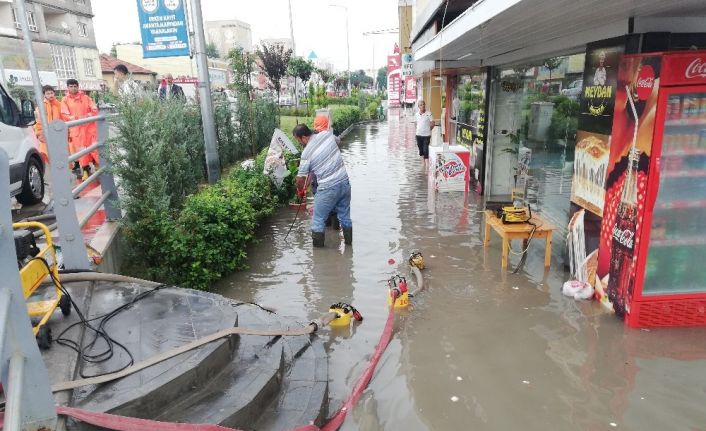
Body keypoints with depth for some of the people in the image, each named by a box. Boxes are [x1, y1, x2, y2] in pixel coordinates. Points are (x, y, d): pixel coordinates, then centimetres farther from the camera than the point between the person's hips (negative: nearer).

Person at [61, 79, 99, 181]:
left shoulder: (85, 97, 9)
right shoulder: (65, 100, 5)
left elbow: (95, 110, 4)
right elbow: (64, 115, -2)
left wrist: (87, 116, -13)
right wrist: (75, 119, -19)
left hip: (89, 127, 1)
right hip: (76, 129, -1)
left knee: (94, 147, 0)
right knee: (80, 150, 1)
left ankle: (97, 166, 16)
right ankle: (86, 170, 9)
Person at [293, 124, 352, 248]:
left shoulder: (307, 153, -13)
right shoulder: (327, 134, 1)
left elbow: (301, 178, -4)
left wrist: (300, 190, 18)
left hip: (328, 188, -6)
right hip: (345, 182, 6)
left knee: (318, 220, 7)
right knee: (345, 216, 19)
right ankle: (349, 242, 30)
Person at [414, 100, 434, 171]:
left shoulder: (429, 114, -9)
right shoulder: (417, 114, 5)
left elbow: (432, 124, -4)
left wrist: (428, 130, 4)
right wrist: (419, 129, 10)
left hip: (426, 135, -5)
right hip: (419, 134, 5)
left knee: (426, 150, -10)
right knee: (421, 150, 13)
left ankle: (427, 164, -7)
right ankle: (423, 162, 27)